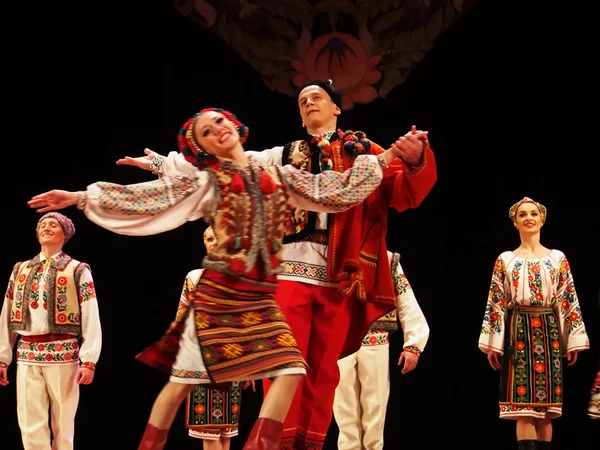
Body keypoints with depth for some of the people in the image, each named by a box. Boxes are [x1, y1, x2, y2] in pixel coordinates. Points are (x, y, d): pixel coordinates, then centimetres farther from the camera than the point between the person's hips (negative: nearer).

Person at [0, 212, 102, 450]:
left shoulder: (77, 271, 3)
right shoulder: (20, 270, 15)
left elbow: (91, 319, -4)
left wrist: (89, 361, -12)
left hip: (63, 353, -3)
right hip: (27, 355, 3)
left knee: (63, 424, 2)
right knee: (31, 426, -1)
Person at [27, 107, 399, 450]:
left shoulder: (280, 177, 9)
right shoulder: (206, 183, 0)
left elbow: (337, 190, 12)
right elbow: (144, 197, -3)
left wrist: (385, 157, 12)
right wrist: (79, 198, -7)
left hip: (260, 297, 3)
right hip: (217, 293, -3)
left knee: (291, 369, -12)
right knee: (184, 379, -1)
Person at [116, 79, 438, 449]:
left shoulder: (363, 152, 13)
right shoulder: (283, 157, 20)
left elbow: (405, 192, -1)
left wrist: (414, 162, -24)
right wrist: (164, 164, 18)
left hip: (341, 274, -1)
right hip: (292, 269, 1)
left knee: (323, 368, 0)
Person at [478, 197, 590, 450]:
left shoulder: (558, 258, 9)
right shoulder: (505, 260, 6)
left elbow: (569, 300, 7)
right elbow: (496, 302, 3)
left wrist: (574, 339, 1)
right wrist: (493, 344, -2)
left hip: (549, 331, 2)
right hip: (519, 331, -1)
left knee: (547, 405, 1)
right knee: (523, 403, -9)